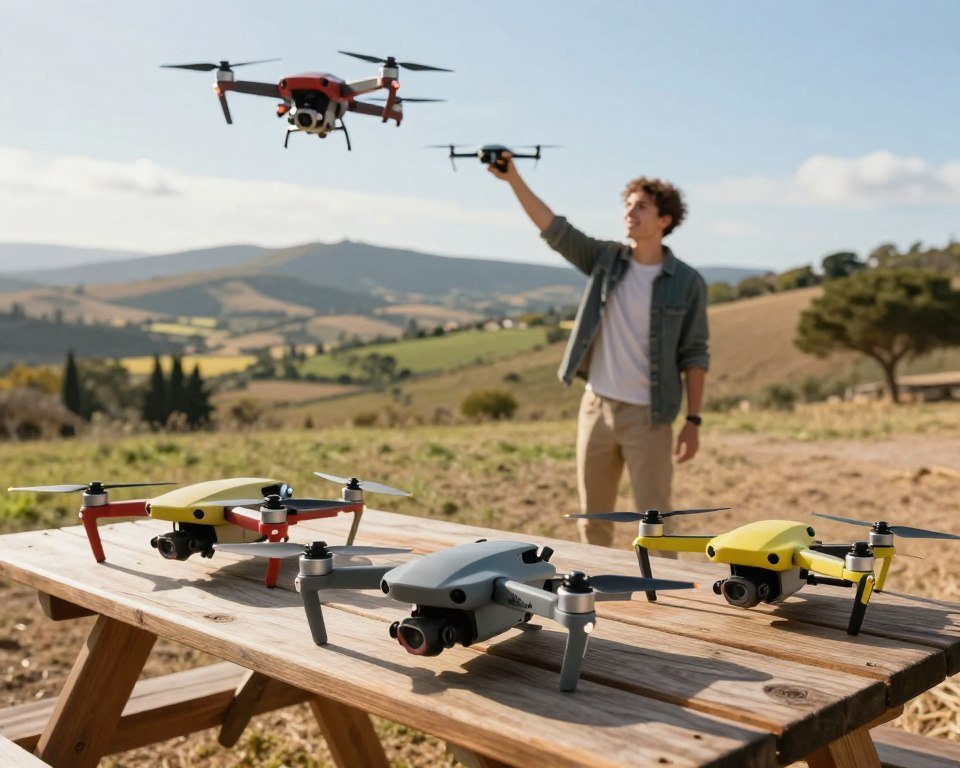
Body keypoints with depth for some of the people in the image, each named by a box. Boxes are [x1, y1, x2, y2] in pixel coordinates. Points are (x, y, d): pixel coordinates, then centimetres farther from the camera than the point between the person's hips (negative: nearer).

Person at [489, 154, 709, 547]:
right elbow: (554, 228, -6)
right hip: (596, 407, 4)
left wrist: (693, 421, -7)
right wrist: (513, 179, -17)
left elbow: (694, 356, -3)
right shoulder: (606, 259, 4)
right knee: (592, 517, 13)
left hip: (648, 416, -3)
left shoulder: (687, 282, -4)